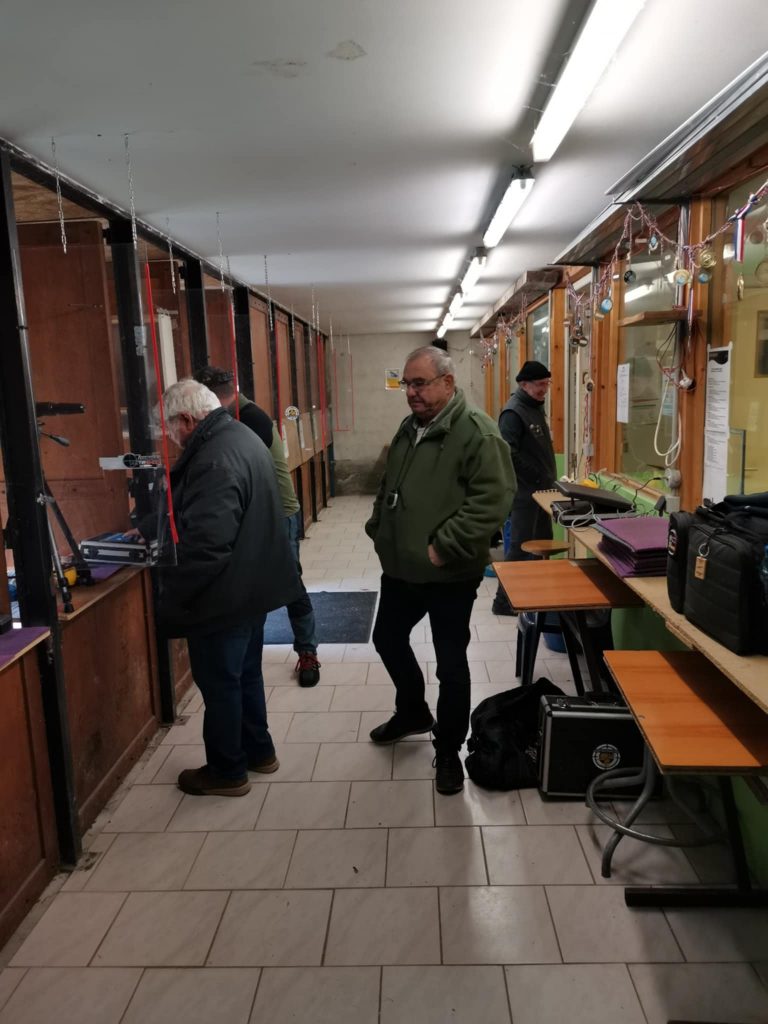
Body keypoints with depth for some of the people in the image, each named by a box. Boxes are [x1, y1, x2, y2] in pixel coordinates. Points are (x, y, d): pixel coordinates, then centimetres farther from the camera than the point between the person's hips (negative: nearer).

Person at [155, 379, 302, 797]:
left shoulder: (215, 460, -27)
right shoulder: (240, 436, 7)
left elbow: (205, 546, -31)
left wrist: (169, 600, -21)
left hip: (224, 597, -10)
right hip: (251, 586, 10)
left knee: (219, 684, 8)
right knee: (245, 674, 23)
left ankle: (227, 771, 25)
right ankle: (259, 751, 38)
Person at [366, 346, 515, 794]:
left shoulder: (476, 432, -16)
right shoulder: (409, 428, 11)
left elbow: (493, 499, -25)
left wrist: (444, 546, -25)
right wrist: (379, 529, 10)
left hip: (450, 574, -8)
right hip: (401, 568, 8)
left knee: (451, 663, 6)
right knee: (388, 639, 22)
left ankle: (448, 749, 27)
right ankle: (413, 712, 47)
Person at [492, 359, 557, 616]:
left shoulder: (537, 407, 13)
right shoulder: (514, 412, -17)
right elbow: (507, 454, -26)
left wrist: (548, 477, 12)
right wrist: (535, 475, -22)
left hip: (541, 489, 9)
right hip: (524, 491, -9)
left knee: (543, 543, 15)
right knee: (521, 547, -4)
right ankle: (503, 601, 6)